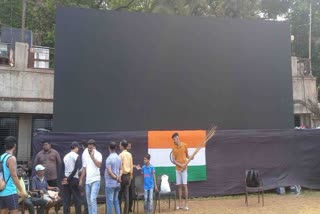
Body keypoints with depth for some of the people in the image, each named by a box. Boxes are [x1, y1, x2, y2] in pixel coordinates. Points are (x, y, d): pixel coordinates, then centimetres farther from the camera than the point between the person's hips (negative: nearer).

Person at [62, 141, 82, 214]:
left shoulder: (65, 156, 9)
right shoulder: (76, 156, -8)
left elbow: (63, 169, 8)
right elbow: (75, 169, -16)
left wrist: (66, 178, 4)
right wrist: (69, 179, -11)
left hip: (65, 179, 5)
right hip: (74, 179, -5)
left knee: (66, 200, 9)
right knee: (77, 199, 3)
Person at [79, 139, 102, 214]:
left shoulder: (98, 154, -6)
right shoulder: (85, 154, 10)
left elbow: (99, 165, -21)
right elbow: (84, 169, 15)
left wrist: (92, 157, -21)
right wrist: (81, 179, 13)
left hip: (95, 180, -6)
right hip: (87, 181, 6)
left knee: (93, 199, -15)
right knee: (89, 201, 12)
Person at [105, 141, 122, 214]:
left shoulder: (109, 158, -16)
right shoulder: (119, 158, 6)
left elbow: (109, 172, -18)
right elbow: (120, 169, 6)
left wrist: (116, 178, -7)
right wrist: (119, 176, -9)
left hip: (110, 183, -7)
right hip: (117, 183, 7)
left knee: (109, 201, 0)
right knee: (116, 200, 15)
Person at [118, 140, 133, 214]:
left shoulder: (121, 155, -12)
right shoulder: (129, 155, 6)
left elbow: (120, 167, -14)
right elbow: (131, 166, 9)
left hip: (123, 176, -5)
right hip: (128, 176, 6)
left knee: (120, 195, 5)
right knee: (126, 195, 7)